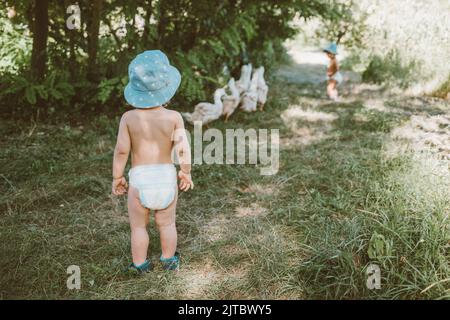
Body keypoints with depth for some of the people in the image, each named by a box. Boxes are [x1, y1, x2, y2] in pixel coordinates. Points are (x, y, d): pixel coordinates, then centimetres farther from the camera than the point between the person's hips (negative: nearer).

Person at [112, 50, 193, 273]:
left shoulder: (129, 117, -9)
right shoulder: (173, 117, -10)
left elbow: (121, 150, -8)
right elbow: (183, 148, -12)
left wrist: (117, 177, 4)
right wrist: (186, 172, 4)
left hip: (139, 178, -1)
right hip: (166, 175, 1)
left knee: (138, 226, 16)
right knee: (167, 223, 19)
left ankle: (140, 264, 28)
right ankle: (168, 260, 34)